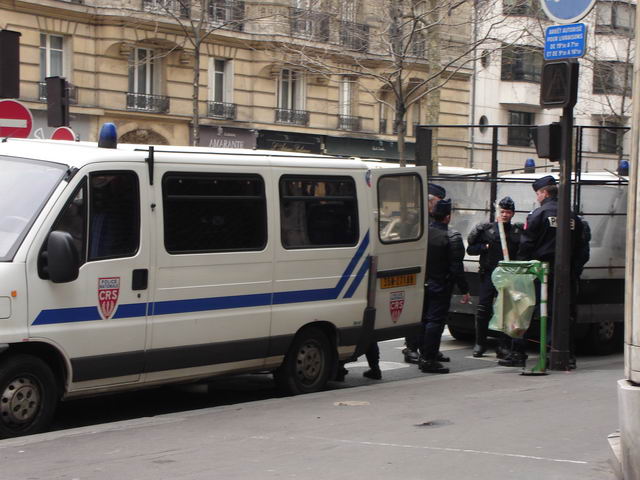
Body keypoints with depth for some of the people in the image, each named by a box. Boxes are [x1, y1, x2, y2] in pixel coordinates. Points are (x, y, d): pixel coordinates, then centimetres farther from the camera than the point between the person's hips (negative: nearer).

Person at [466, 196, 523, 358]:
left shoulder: (518, 231, 9)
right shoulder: (486, 229, 9)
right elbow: (470, 248, 9)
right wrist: (485, 247, -6)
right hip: (489, 273, 0)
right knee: (483, 309, -3)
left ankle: (503, 346, 6)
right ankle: (480, 344, 9)